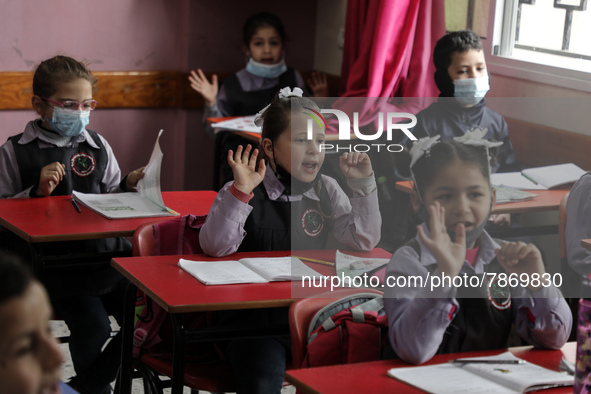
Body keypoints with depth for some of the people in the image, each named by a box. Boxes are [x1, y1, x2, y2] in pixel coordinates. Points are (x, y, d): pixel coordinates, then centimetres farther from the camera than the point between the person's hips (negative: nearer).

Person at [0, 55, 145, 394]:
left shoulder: (98, 146, 15)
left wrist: (129, 186, 1)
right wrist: (37, 191, -13)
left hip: (105, 251, 4)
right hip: (53, 260, -4)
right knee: (93, 325, -25)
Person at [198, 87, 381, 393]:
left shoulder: (326, 190, 7)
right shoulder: (244, 193, -7)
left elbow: (364, 242, 2)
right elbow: (215, 248, -20)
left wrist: (364, 185, -7)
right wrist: (240, 193, -30)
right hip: (254, 314, -4)